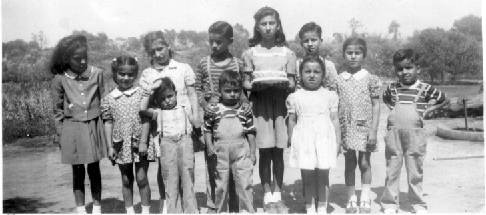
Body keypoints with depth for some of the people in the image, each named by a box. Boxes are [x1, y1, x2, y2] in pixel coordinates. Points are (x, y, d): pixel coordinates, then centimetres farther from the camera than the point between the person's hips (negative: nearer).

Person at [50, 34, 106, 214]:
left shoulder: (96, 74, -4)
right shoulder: (60, 79, -6)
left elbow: (103, 101, 7)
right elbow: (57, 110, 3)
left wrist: (106, 125, 8)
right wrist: (60, 134, 4)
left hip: (94, 125, 1)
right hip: (72, 127, -1)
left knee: (94, 169, 10)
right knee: (78, 171, 9)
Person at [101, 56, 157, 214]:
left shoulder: (141, 94, -2)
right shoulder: (108, 99, 3)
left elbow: (145, 119, -4)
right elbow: (108, 123, 4)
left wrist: (143, 141, -9)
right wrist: (110, 146, 1)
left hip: (139, 142, -2)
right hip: (121, 144, 2)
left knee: (142, 178, 0)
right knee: (126, 180, 11)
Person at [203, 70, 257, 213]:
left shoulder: (245, 109, 2)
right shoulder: (213, 110, 0)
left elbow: (250, 132, 5)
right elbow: (207, 130, 7)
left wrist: (252, 152, 3)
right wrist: (209, 146, -6)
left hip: (241, 149, 0)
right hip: (220, 151, 0)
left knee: (245, 184, -1)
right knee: (221, 185, 12)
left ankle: (247, 210, 10)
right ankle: (220, 210, 27)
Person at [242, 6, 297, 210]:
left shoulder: (287, 53, 7)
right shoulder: (250, 53, 5)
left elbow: (292, 84, 6)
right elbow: (245, 83, 5)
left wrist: (284, 84, -15)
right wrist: (255, 85, -15)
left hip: (281, 104, 1)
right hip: (260, 103, -1)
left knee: (278, 152, 3)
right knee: (264, 151, -1)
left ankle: (277, 193, 14)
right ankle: (267, 195, 10)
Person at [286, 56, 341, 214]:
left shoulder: (329, 96, 6)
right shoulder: (295, 97, 6)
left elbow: (334, 120, 6)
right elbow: (292, 120, 8)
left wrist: (338, 141, 3)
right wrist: (291, 141, 3)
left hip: (324, 138, 0)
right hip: (304, 140, 0)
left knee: (323, 176, 3)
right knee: (307, 177, 3)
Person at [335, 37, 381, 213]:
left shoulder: (370, 79, -1)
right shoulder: (339, 80, 4)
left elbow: (375, 105, -1)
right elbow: (335, 106, 5)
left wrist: (373, 130, -8)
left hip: (364, 127, -1)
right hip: (346, 127, 1)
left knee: (364, 163, 4)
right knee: (349, 163, 8)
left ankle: (365, 199, 17)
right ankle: (351, 199, 18)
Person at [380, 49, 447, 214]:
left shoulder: (425, 88, 1)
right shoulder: (392, 88, 6)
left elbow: (442, 99, 15)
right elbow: (385, 98, 28)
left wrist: (425, 110, 4)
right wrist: (392, 108, 10)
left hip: (415, 133, -1)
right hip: (393, 133, 2)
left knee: (415, 172, 8)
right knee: (392, 170, 7)